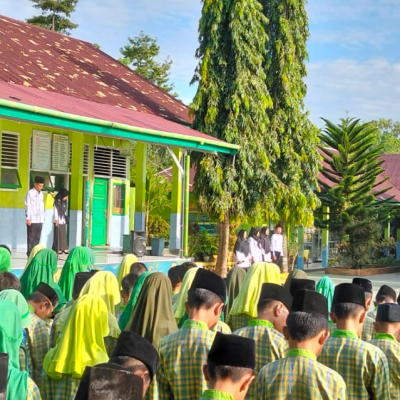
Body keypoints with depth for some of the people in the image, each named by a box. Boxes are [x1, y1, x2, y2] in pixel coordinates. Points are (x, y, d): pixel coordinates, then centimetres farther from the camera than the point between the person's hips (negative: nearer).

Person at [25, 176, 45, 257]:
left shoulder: (41, 193, 15)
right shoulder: (30, 193, -5)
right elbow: (28, 206, -8)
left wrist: (43, 217, 13)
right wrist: (28, 218, -12)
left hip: (40, 220, 6)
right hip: (32, 220, -6)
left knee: (37, 237, 7)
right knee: (31, 237, -1)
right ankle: (30, 253, 2)